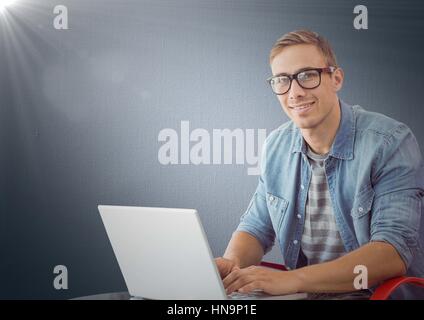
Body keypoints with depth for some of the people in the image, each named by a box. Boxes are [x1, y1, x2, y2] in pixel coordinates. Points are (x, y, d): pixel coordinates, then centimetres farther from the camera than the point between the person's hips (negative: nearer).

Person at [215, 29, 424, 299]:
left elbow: (394, 253, -21)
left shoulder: (391, 143, -13)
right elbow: (256, 228, 11)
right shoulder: (276, 147, 5)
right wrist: (232, 263, -12)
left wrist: (292, 280, -30)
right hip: (301, 295, 4)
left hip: (381, 294, -4)